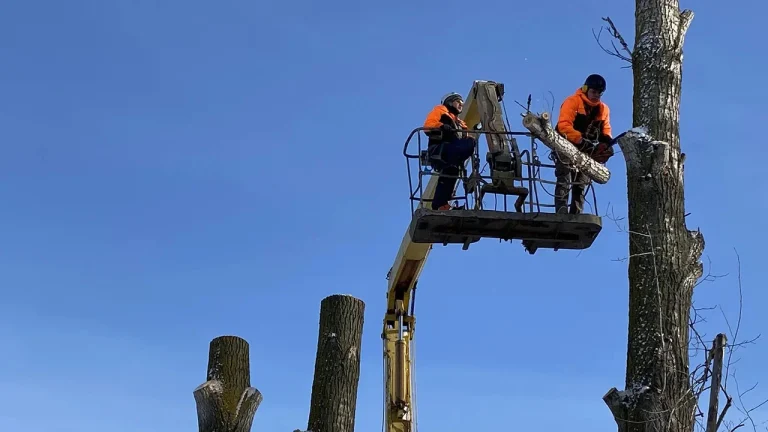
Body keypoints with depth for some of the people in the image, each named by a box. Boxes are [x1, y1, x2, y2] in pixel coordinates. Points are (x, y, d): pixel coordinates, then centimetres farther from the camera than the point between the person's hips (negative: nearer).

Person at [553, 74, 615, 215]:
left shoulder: (603, 109, 9)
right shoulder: (572, 102, -11)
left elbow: (606, 130, 12)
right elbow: (564, 126, -22)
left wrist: (606, 140, -13)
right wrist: (581, 140, -33)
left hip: (586, 152, 6)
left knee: (581, 184, 7)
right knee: (564, 180, -15)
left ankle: (576, 215, 11)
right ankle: (561, 212, -21)